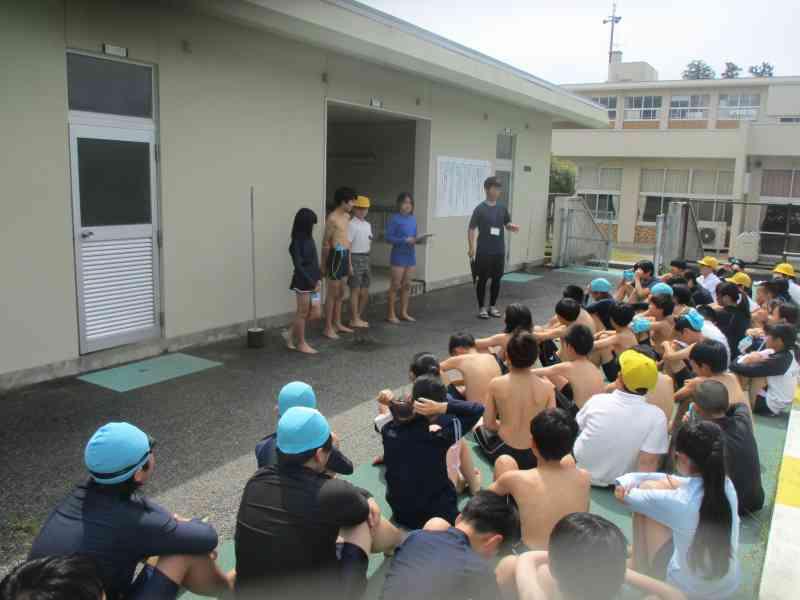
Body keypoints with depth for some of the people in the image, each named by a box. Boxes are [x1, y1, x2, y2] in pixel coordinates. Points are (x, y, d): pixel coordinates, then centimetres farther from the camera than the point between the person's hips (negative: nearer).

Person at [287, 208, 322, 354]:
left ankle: (291, 333, 26)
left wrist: (317, 279, 1)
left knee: (315, 314, 11)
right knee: (303, 313, 5)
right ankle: (301, 343, 19)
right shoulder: (297, 242, -14)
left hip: (312, 283, 8)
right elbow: (298, 266, -17)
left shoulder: (308, 239, 8)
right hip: (303, 283, -8)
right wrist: (312, 283, -16)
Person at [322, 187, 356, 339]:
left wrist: (349, 262, 19)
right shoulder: (332, 218, -13)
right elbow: (325, 243, -11)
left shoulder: (347, 217, 13)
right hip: (336, 255, -9)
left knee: (341, 293, 15)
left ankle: (337, 323, 26)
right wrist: (324, 265, -8)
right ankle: (328, 328, 3)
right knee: (332, 293, -3)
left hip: (345, 255, 9)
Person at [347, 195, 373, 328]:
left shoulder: (368, 224, 13)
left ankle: (358, 317, 25)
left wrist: (366, 257, 10)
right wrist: (349, 264, -21)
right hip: (355, 258, -8)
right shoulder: (351, 224, -13)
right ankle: (354, 320, 8)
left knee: (365, 292, 12)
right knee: (355, 291, -1)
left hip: (365, 259, 8)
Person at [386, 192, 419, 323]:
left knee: (407, 285, 11)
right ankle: (391, 313, 8)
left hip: (411, 256, 6)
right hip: (398, 256, -6)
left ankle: (404, 312, 21)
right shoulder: (394, 219, -10)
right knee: (396, 285, -1)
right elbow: (388, 237, -14)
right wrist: (405, 240, -22)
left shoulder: (413, 219, 9)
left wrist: (417, 240, -7)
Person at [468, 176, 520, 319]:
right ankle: (481, 308, 13)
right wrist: (471, 247, -14)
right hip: (484, 251, -5)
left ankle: (492, 306, 23)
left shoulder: (502, 208, 7)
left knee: (497, 279, 10)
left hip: (499, 251, 5)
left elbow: (507, 224, 17)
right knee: (483, 279, 2)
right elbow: (471, 229, -6)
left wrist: (513, 227, -7)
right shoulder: (480, 209, -7)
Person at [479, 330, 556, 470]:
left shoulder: (496, 384, -13)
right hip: (537, 457, 2)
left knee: (480, 429, 29)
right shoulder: (547, 386, -12)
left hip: (504, 453, -2)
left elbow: (489, 424, -4)